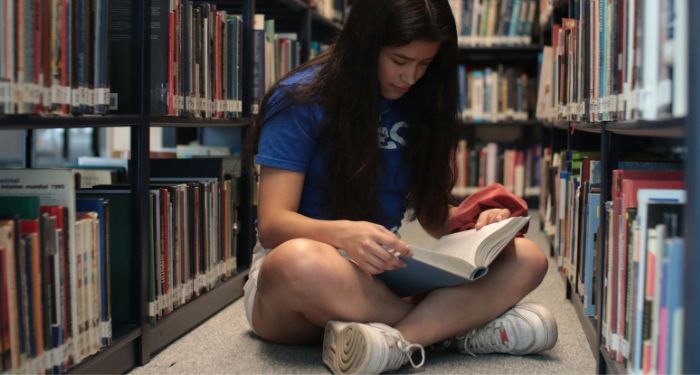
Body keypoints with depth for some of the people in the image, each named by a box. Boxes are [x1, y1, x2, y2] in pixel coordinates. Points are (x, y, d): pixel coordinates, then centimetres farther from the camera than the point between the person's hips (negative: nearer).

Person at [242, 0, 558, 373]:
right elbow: (272, 224, -17)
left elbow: (428, 207, 10)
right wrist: (344, 233, -37)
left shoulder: (417, 103, 5)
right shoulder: (301, 99, -11)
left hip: (387, 274, 5)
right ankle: (460, 326, -25)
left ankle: (396, 338, -36)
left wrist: (474, 223, -13)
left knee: (527, 258, -15)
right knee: (299, 262, -42)